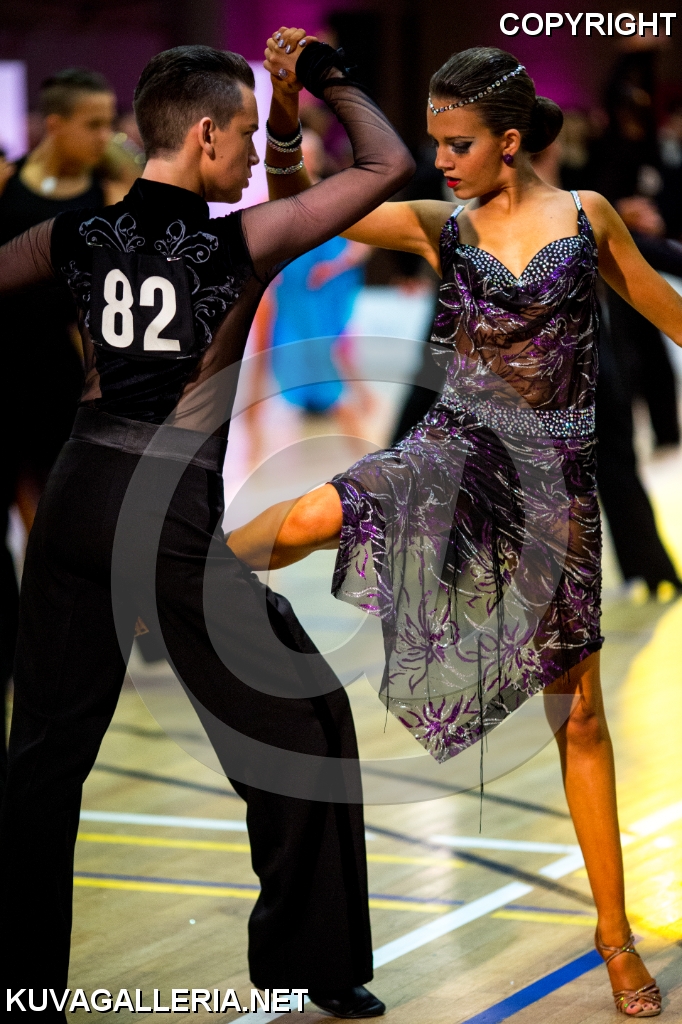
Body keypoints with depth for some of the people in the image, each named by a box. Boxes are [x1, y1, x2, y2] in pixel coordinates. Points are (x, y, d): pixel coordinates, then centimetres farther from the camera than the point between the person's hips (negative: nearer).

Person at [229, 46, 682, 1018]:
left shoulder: (586, 214, 1)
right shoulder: (440, 228, 1)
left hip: (554, 474, 0)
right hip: (457, 447, 0)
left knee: (578, 711, 4)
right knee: (312, 517, -31)